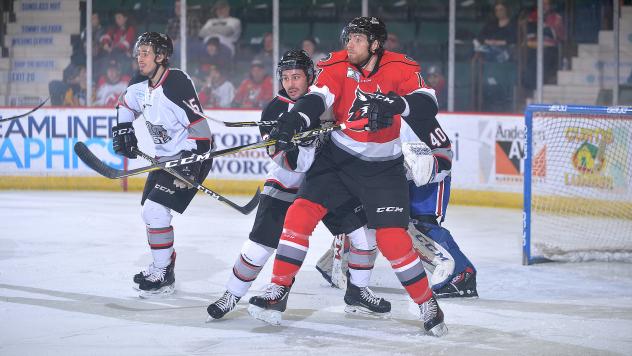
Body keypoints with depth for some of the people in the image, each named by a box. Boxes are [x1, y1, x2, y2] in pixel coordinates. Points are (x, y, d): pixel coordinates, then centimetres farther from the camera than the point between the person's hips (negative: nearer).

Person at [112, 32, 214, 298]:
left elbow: (200, 128, -26)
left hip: (190, 156, -9)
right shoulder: (141, 85, 1)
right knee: (151, 212, 14)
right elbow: (126, 105, 24)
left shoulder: (177, 85, -25)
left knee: (155, 210, -16)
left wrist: (189, 163, -29)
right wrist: (123, 131, 9)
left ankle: (163, 276, -7)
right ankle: (163, 265, 31)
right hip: (164, 157, 9)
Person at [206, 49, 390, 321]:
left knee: (363, 229, -7)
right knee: (260, 244, -10)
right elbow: (294, 163, -21)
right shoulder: (275, 110, -15)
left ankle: (358, 293, 8)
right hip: (286, 185, -3)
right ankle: (231, 295, 7)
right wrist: (306, 140, -38)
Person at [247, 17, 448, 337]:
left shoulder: (401, 69, -13)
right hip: (337, 158, 2)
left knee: (392, 238, -11)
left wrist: (394, 104, -44)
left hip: (383, 168, -2)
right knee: (301, 213, -13)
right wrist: (292, 122, -45)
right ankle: (277, 293, -4)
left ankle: (428, 305, 6)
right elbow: (315, 99, -25)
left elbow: (428, 104, -25)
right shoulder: (337, 67, -11)